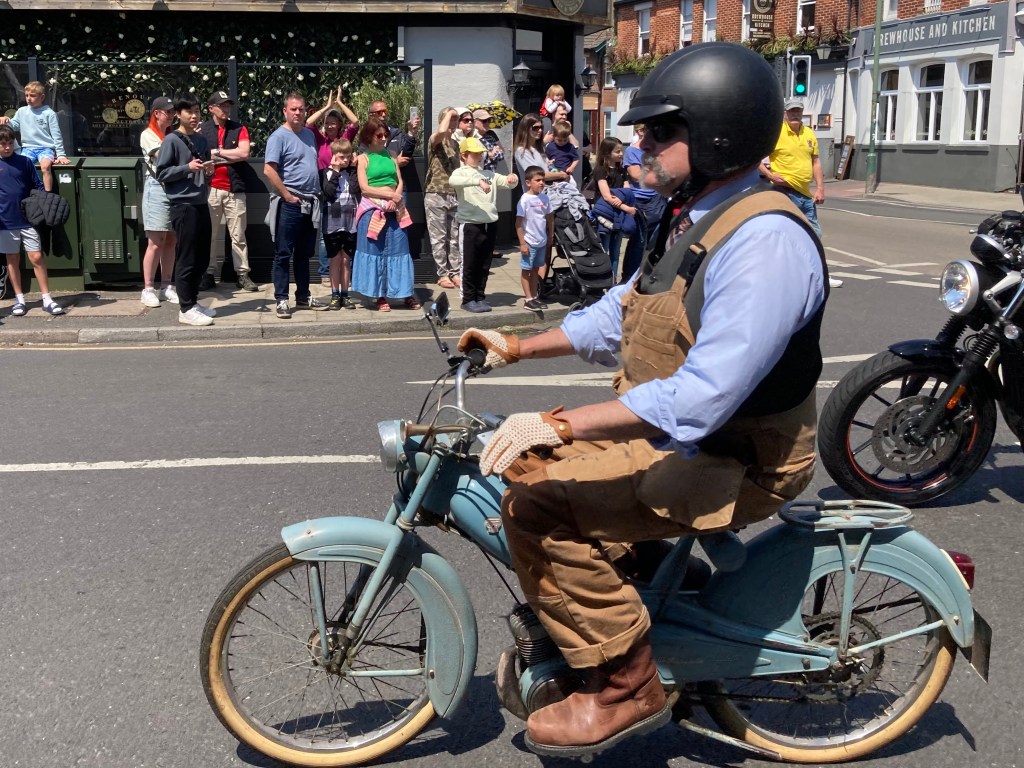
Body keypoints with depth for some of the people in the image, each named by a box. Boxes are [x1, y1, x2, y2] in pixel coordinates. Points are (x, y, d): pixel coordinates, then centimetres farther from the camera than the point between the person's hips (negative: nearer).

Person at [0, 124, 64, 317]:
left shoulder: (25, 162, 3)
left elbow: (38, 186, 7)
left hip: (27, 220, 0)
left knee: (37, 258, -3)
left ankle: (47, 300, 1)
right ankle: (19, 300, 19)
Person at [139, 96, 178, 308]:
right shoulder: (148, 135, -2)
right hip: (158, 188, -6)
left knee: (170, 241, 8)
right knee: (156, 243, -6)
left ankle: (167, 286, 15)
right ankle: (148, 289, -1)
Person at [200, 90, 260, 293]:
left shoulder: (239, 129, 7)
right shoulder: (202, 130, 6)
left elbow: (244, 153, -7)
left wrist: (217, 152, -4)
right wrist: (230, 156, -8)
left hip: (234, 189, 0)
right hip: (210, 188, 0)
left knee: (238, 234, 2)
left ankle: (242, 274, 6)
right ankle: (208, 273, 10)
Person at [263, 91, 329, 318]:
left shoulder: (309, 134, 13)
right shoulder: (279, 136, -9)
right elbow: (269, 170, -17)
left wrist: (316, 193, 11)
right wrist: (287, 196, -17)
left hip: (310, 204, 7)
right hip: (289, 204, -7)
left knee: (304, 254, 14)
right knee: (283, 254, -1)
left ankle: (303, 296, 23)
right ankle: (281, 300, 2)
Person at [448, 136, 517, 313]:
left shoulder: (489, 174, 14)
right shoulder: (461, 172, -4)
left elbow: (506, 183, 11)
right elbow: (453, 181, -26)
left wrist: (512, 179, -14)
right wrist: (478, 181, -38)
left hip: (490, 224, 6)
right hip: (470, 224, -6)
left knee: (484, 265, 11)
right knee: (469, 265, 1)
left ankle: (480, 297, 21)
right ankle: (468, 299, 9)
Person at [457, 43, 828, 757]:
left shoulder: (764, 241, -25)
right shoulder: (696, 217, 9)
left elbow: (700, 399, -32)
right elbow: (621, 311, 19)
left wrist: (559, 424, -31)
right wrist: (519, 347, 13)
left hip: (732, 461, -10)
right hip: (667, 427, 10)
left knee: (541, 502, -23)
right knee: (525, 469, 9)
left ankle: (626, 687, -7)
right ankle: (563, 634, 25)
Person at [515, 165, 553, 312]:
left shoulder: (545, 198, 3)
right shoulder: (525, 200, -13)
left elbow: (550, 218, 13)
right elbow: (519, 223, -13)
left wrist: (551, 237, 12)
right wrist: (522, 243, -15)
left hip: (542, 241, 6)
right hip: (529, 242, -6)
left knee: (535, 269, 14)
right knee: (526, 270, 5)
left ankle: (534, 296, 21)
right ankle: (528, 299, 9)